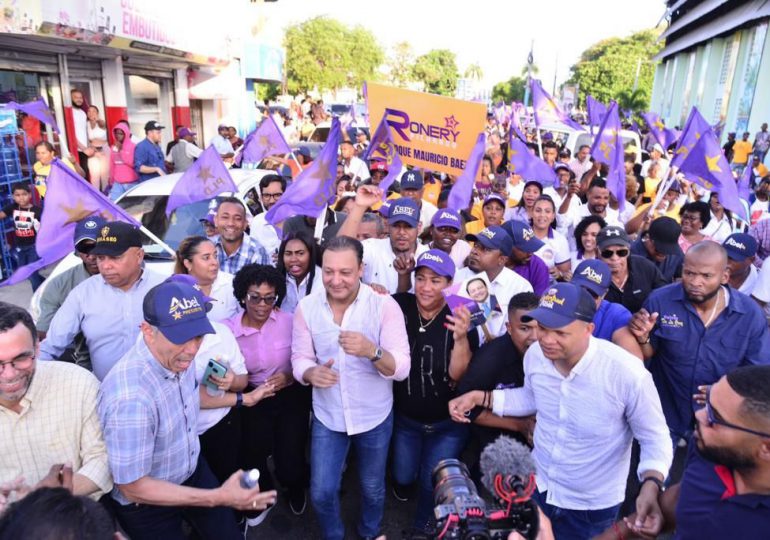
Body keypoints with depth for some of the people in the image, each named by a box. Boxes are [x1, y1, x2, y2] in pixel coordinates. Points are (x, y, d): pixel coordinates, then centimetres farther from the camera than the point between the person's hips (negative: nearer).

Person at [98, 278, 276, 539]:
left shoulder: (176, 355, -15)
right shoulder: (130, 397, -38)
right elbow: (132, 487, -28)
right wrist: (218, 497, -29)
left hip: (193, 469, 6)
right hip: (147, 503, -6)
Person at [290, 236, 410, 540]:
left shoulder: (385, 306, -20)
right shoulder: (306, 307, -12)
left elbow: (402, 369, -22)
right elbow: (299, 359, -6)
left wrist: (372, 351, -43)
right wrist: (311, 373, -30)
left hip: (374, 417, -1)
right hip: (327, 416, 1)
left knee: (372, 488, 21)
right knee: (321, 492, 10)